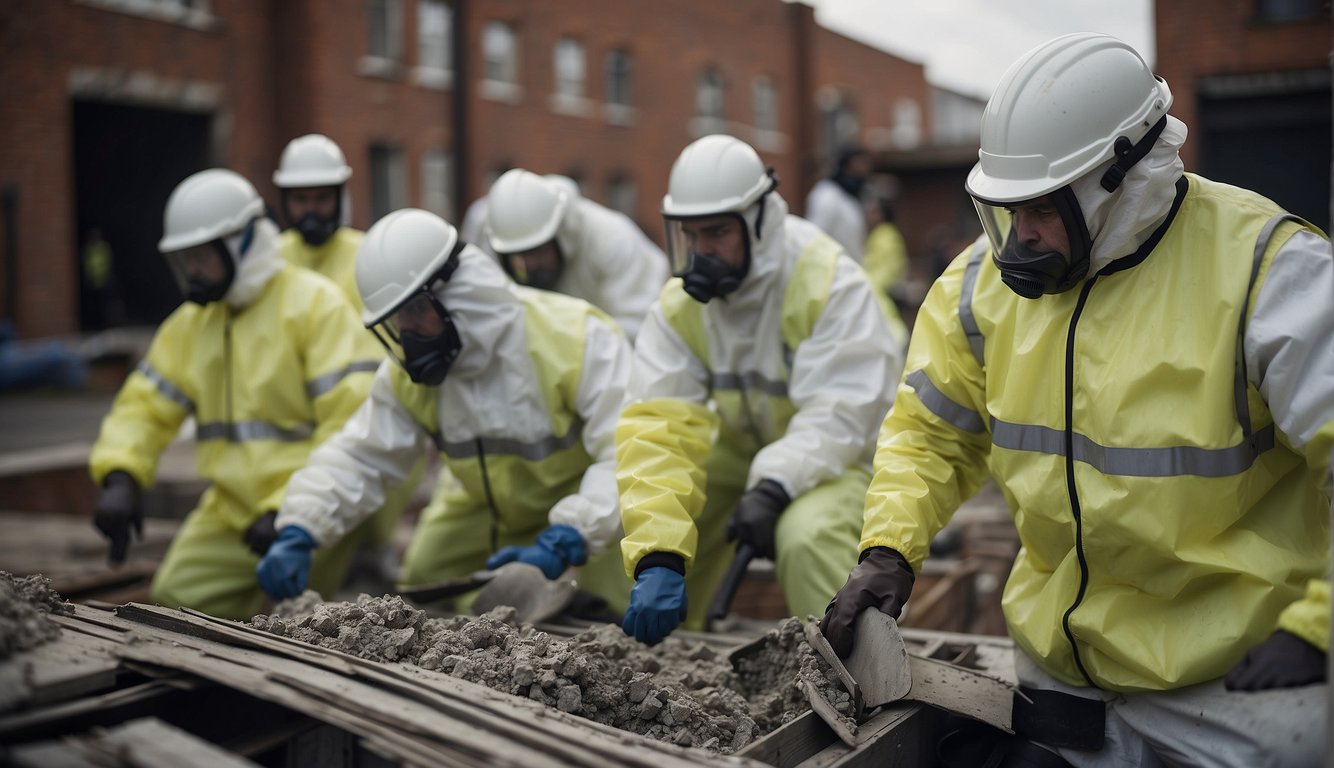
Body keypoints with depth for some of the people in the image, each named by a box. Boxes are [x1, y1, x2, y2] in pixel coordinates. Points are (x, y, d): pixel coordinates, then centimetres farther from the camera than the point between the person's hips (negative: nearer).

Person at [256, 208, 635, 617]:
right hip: (498, 508, 6)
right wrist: (298, 534, -28)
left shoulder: (576, 338, -33)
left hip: (594, 508, -6)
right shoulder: (409, 372, -13)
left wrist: (562, 544, -49)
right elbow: (357, 456, -10)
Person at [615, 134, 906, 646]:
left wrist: (774, 488, -49)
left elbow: (837, 417, -32)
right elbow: (658, 429, -24)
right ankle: (662, 649, 15)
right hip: (744, 447, 5)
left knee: (808, 535, -35)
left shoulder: (831, 286, -26)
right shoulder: (679, 305, -13)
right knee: (640, 521, -9)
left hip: (845, 451, -5)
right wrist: (658, 557, -36)